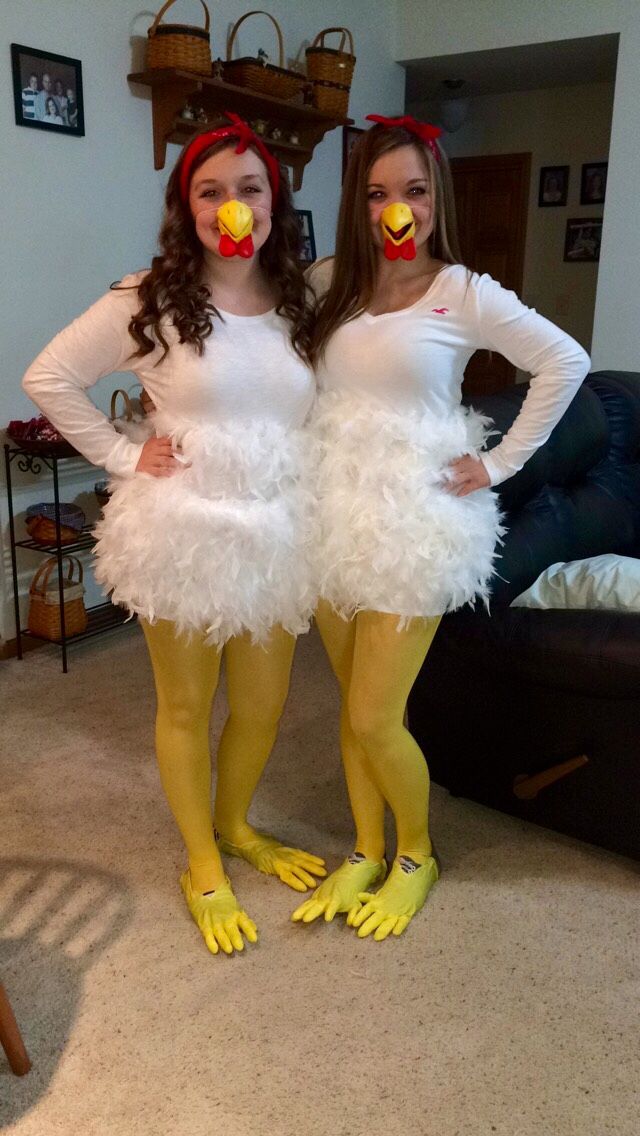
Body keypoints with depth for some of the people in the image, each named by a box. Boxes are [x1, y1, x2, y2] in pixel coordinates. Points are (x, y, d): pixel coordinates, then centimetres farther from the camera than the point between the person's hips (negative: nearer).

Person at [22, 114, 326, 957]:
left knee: (263, 706, 15)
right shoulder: (149, 301, -6)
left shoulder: (300, 302, 6)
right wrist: (123, 458, -6)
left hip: (277, 532, 4)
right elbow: (49, 379, -2)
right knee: (186, 708, 11)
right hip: (183, 531, -4)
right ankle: (202, 869, 33)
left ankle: (235, 826, 44)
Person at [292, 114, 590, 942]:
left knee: (376, 719, -1)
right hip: (332, 515, 4)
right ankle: (364, 852, 34)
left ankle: (416, 856, 27)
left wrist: (498, 463, -5)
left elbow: (565, 363, -4)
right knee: (354, 703, 13)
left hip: (412, 521, -4)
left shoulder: (464, 294, -5)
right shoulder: (327, 285, 6)